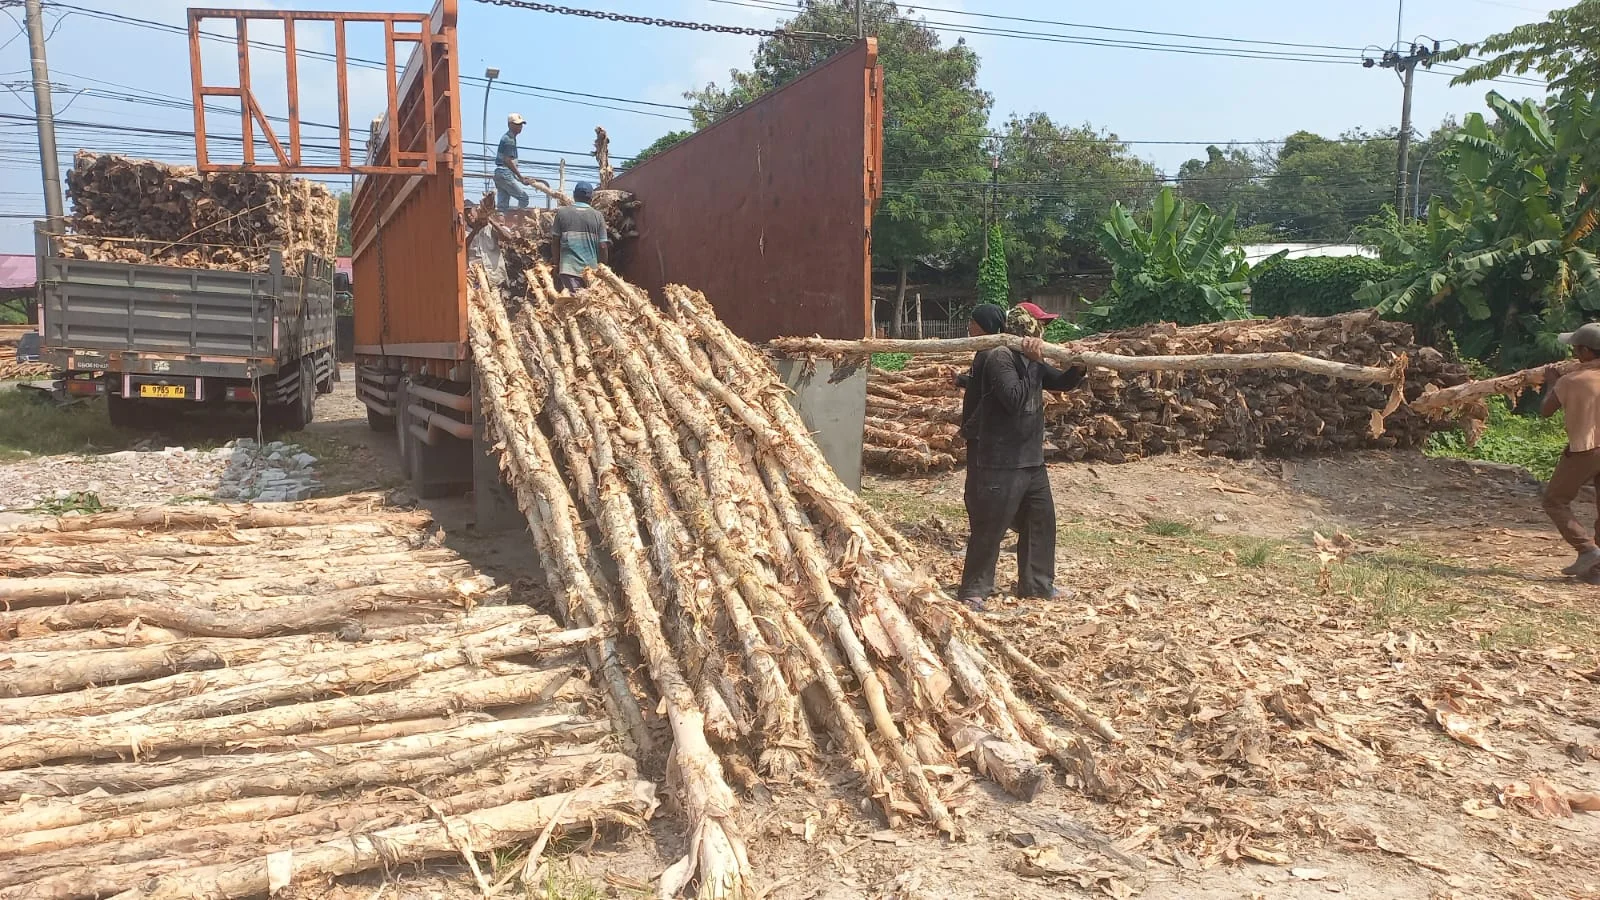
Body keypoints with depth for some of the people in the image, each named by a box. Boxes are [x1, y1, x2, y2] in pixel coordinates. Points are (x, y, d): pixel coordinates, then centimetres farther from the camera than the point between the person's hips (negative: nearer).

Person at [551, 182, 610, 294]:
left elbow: (556, 242, 5)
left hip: (568, 268, 0)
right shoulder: (597, 216, 1)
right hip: (591, 269, 0)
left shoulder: (562, 213, 3)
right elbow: (603, 246, 0)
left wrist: (557, 265, 16)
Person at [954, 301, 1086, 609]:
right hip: (1000, 461, -9)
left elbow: (1062, 383, 17)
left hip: (1031, 458, 10)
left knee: (1041, 519, 17)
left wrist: (1080, 366, -2)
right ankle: (974, 590, 12)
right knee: (990, 527, -1)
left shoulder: (1030, 360, 11)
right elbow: (1015, 399, -27)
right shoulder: (998, 357, -17)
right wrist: (1033, 364, -22)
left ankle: (1036, 583, 32)